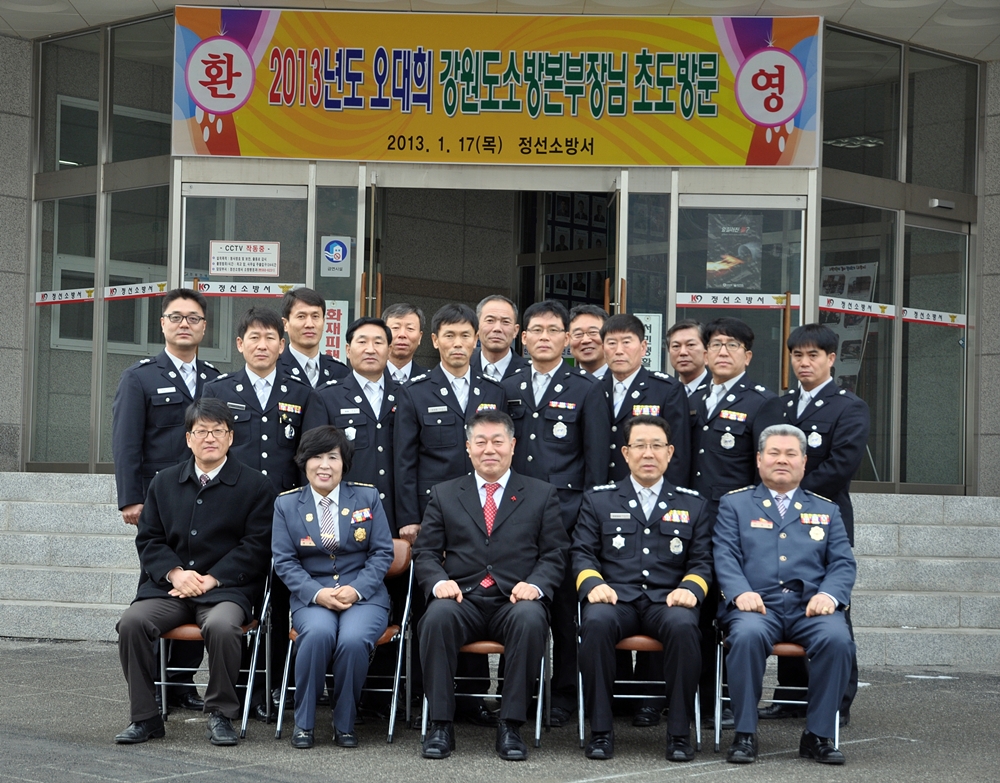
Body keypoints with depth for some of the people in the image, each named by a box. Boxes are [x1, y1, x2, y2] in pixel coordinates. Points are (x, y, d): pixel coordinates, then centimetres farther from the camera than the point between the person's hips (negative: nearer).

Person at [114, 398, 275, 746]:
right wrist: (174, 572, -8)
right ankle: (145, 717, -11)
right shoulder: (164, 482, 16)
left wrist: (211, 579, -12)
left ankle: (221, 714, -14)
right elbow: (148, 539, 12)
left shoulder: (255, 486, 4)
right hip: (168, 587, 3)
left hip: (226, 589, -3)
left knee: (220, 625, -36)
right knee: (132, 622, -25)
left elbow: (255, 546, -3)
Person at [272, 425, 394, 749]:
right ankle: (304, 723, -17)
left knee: (353, 638, -33)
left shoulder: (367, 497, 7)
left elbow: (383, 552, 4)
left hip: (363, 595, 0)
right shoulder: (286, 504, 7)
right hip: (311, 595, 0)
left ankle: (344, 724, -11)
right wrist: (317, 593, -14)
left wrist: (357, 589, -12)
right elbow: (284, 561, 2)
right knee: (318, 632, -35)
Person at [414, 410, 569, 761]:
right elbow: (425, 553, 12)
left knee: (530, 619, -36)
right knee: (437, 616, -34)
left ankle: (510, 726, -25)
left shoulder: (541, 495, 15)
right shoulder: (444, 495, 17)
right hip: (462, 600, 1)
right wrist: (439, 582, -10)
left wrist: (535, 585, -12)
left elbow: (555, 554, 8)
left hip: (514, 602, -1)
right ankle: (440, 725, -24)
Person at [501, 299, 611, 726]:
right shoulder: (508, 388, 14)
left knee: (565, 605, 0)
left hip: (566, 511, -3)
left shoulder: (586, 389, 4)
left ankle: (564, 695, 9)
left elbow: (597, 456, 2)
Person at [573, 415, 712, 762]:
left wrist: (691, 588, -9)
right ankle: (600, 730, -25)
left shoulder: (692, 504, 18)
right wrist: (593, 583, -11)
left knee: (684, 626, -35)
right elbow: (581, 552, 10)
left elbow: (702, 560, 12)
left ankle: (679, 732, -24)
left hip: (667, 601, 0)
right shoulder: (598, 500, 16)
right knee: (596, 623, -36)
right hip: (615, 597, 0)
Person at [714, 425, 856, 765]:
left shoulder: (826, 511, 23)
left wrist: (829, 594, -10)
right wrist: (741, 591, -16)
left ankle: (818, 735, -16)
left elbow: (843, 563, 12)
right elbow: (725, 555, 4)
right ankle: (745, 734, -22)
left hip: (811, 607, 2)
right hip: (757, 604, -2)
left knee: (837, 638, -31)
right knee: (748, 634, -36)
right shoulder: (734, 504, 17)